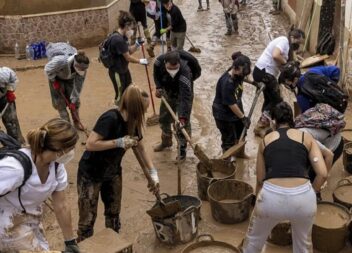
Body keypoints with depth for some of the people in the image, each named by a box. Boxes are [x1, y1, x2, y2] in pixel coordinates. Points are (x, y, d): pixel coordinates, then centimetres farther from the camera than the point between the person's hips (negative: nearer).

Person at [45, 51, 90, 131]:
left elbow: (78, 86, -23)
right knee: (60, 101, -5)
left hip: (70, 79, 3)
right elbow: (48, 69, -26)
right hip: (56, 77, -3)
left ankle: (76, 122, 15)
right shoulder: (61, 61, -45)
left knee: (75, 101, -2)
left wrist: (73, 101, -20)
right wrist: (54, 82, -18)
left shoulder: (82, 69, -32)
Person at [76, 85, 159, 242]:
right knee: (88, 218, 1)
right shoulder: (110, 118, -29)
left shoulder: (132, 123, -5)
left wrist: (153, 173, 4)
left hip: (113, 173, 7)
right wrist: (119, 142, -33)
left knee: (114, 213, 17)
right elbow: (90, 144, -33)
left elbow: (141, 148, 7)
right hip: (91, 175, -7)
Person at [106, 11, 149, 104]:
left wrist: (137, 44, -4)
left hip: (124, 69, 10)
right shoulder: (118, 39, -28)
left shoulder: (123, 36, 3)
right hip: (116, 72, -10)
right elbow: (128, 57, -24)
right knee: (120, 95, 4)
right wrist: (140, 61, -11)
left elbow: (129, 51, 12)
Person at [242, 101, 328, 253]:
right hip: (303, 197, 1)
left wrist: (259, 199, 36)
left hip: (271, 197, 0)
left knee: (253, 240, 29)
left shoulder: (266, 140, 17)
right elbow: (323, 174, 4)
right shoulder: (306, 137, 14)